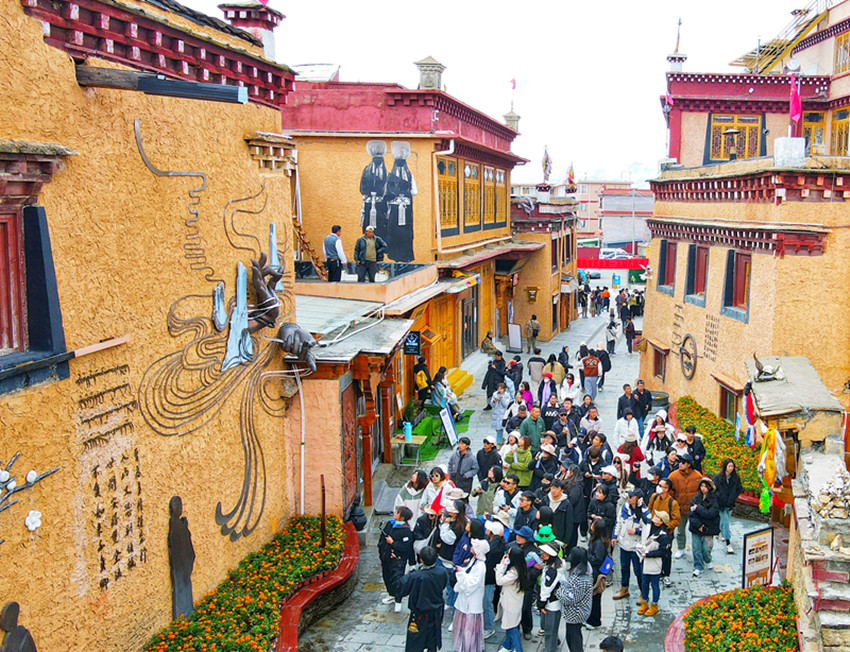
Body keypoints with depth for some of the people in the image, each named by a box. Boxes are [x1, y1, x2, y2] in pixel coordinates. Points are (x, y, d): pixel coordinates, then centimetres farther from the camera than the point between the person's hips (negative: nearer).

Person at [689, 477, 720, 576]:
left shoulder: (714, 499, -6)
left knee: (706, 548, 0)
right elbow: (691, 513, -2)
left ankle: (708, 561, 32)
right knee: (696, 548, 2)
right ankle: (698, 567, 17)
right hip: (696, 527, 2)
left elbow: (711, 514, -16)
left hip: (708, 528, -2)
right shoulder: (696, 498, 2)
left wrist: (698, 508, -15)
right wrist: (698, 525, -12)